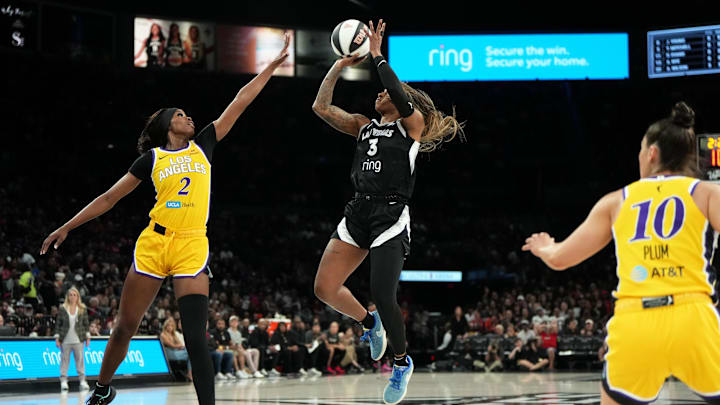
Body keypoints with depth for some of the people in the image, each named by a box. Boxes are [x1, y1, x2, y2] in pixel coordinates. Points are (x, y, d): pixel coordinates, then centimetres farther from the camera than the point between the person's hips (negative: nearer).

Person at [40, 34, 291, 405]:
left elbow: (240, 102, 11)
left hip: (193, 248, 0)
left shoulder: (202, 146, 12)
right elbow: (109, 198, 12)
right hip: (153, 244, 0)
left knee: (195, 338, -12)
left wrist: (273, 65, 11)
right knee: (125, 328, 9)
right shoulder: (151, 159, 8)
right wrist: (66, 228, 10)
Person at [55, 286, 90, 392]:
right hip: (65, 340, 0)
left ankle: (82, 380, 5)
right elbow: (58, 324, 4)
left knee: (80, 359, 0)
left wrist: (88, 338, 4)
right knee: (64, 360, 0)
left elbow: (86, 324, 8)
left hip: (78, 340, 1)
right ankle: (63, 381, 5)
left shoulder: (82, 309, 5)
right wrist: (57, 338, 0)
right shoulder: (62, 309, 2)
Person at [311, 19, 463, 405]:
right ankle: (369, 323, 24)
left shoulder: (412, 123, 2)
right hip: (358, 212, 6)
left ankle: (402, 363, 13)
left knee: (382, 297, -11)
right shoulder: (364, 126, 18)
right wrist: (340, 65, 5)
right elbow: (321, 106, 12)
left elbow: (402, 99, -19)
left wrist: (377, 56, -13)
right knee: (325, 289, -4)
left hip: (390, 215, -6)